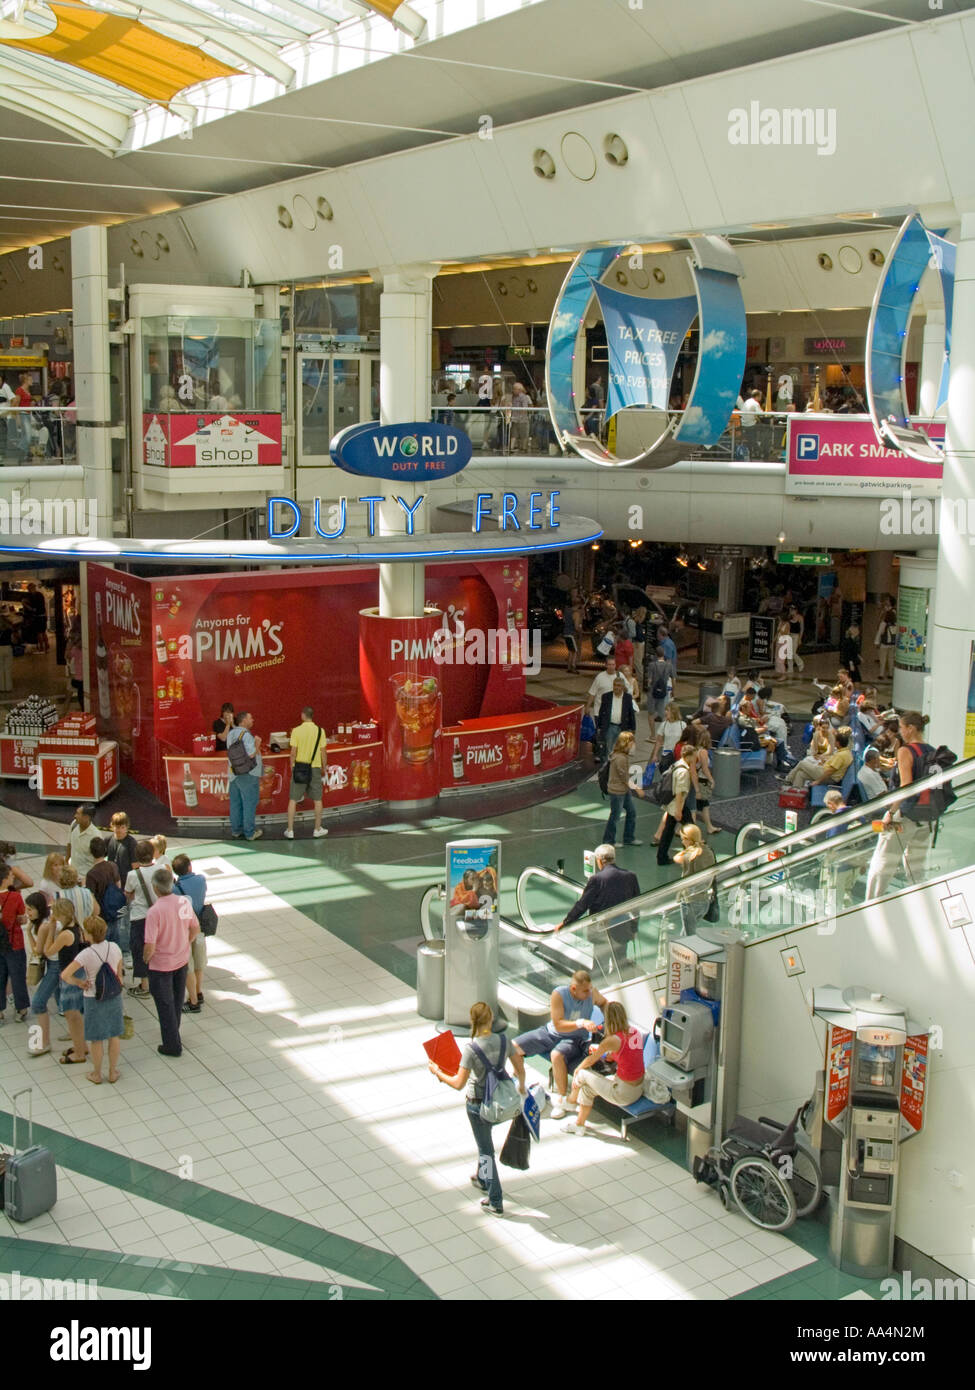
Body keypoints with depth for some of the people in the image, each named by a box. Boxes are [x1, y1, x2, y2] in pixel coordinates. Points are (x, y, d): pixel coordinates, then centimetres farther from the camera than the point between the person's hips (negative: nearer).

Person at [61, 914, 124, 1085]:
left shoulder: (86, 954, -23)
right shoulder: (114, 948, -9)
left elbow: (65, 975, -27)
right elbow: (120, 973, 3)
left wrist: (79, 982, -10)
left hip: (94, 999, -4)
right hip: (114, 996, 4)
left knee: (96, 1039, 14)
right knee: (114, 1035, 18)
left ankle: (96, 1074, 30)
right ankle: (113, 1072, 31)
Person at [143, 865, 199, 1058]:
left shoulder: (154, 911, -28)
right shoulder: (184, 902, -11)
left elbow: (150, 946, -26)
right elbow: (195, 928, 2)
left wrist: (146, 959, -6)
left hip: (161, 965, -6)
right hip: (182, 960, 6)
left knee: (165, 1005, 11)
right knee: (177, 1002, 24)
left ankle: (172, 1045, 19)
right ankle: (173, 1034, 43)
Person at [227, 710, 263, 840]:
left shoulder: (231, 733, 6)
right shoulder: (246, 735, -17)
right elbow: (252, 754, -20)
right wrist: (257, 743, -5)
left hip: (234, 774, 8)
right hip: (248, 775, -7)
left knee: (235, 803, 12)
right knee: (249, 804, 0)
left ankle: (236, 830, 19)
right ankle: (249, 833, 4)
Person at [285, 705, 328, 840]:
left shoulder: (296, 730, -8)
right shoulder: (320, 731, -4)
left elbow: (293, 752, -7)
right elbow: (323, 753, -2)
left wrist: (292, 767, 7)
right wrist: (324, 768, 11)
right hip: (315, 768, 1)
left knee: (293, 800, 8)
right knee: (317, 800, 12)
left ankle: (290, 831, 9)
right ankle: (317, 830, 17)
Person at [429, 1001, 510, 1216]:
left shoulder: (471, 1049, -26)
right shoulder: (503, 1040, -12)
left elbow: (459, 1084, -24)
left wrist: (438, 1072, -9)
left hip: (478, 1103, -5)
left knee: (486, 1149, 8)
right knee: (485, 1141, 30)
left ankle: (495, 1202, 14)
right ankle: (483, 1178, 50)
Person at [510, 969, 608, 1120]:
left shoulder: (592, 993, -13)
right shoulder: (559, 994, -22)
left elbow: (603, 1003, 13)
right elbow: (558, 1025, -25)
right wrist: (581, 1023, -38)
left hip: (575, 1039, -2)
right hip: (551, 1033, 2)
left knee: (557, 1055, -37)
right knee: (513, 1047, -8)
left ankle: (562, 1099, -18)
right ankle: (521, 1087, 17)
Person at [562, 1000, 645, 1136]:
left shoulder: (612, 1040, -20)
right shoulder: (635, 1032, 0)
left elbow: (590, 1061, -5)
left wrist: (577, 1070, 14)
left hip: (624, 1094, -8)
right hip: (639, 1088, 8)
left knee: (584, 1074, 7)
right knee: (587, 1086, 20)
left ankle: (572, 1099, 38)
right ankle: (580, 1124, 34)